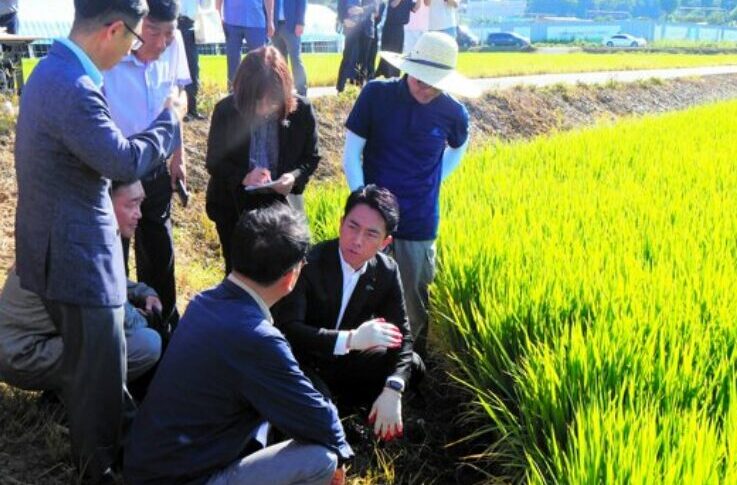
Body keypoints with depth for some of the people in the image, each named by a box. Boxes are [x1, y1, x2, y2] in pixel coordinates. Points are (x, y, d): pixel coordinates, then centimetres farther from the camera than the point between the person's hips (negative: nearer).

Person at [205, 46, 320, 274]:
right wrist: (242, 177, -29)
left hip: (282, 205, 0)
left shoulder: (301, 110, -15)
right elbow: (213, 161, -9)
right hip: (233, 206, 0)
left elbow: (311, 157, -3)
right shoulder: (225, 110, -16)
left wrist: (295, 177, -25)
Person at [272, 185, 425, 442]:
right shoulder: (307, 264, -25)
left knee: (413, 367, -8)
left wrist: (392, 392, -25)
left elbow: (402, 334, -8)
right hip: (299, 363, -5)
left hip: (343, 361, 6)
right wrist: (350, 339, -45)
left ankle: (333, 399, 1)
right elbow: (286, 329, -34)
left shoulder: (386, 271, -10)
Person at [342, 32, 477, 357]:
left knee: (413, 311, 10)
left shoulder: (453, 113, -7)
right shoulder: (376, 95, -10)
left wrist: (433, 182, 6)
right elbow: (351, 156, -5)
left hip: (419, 226, 1)